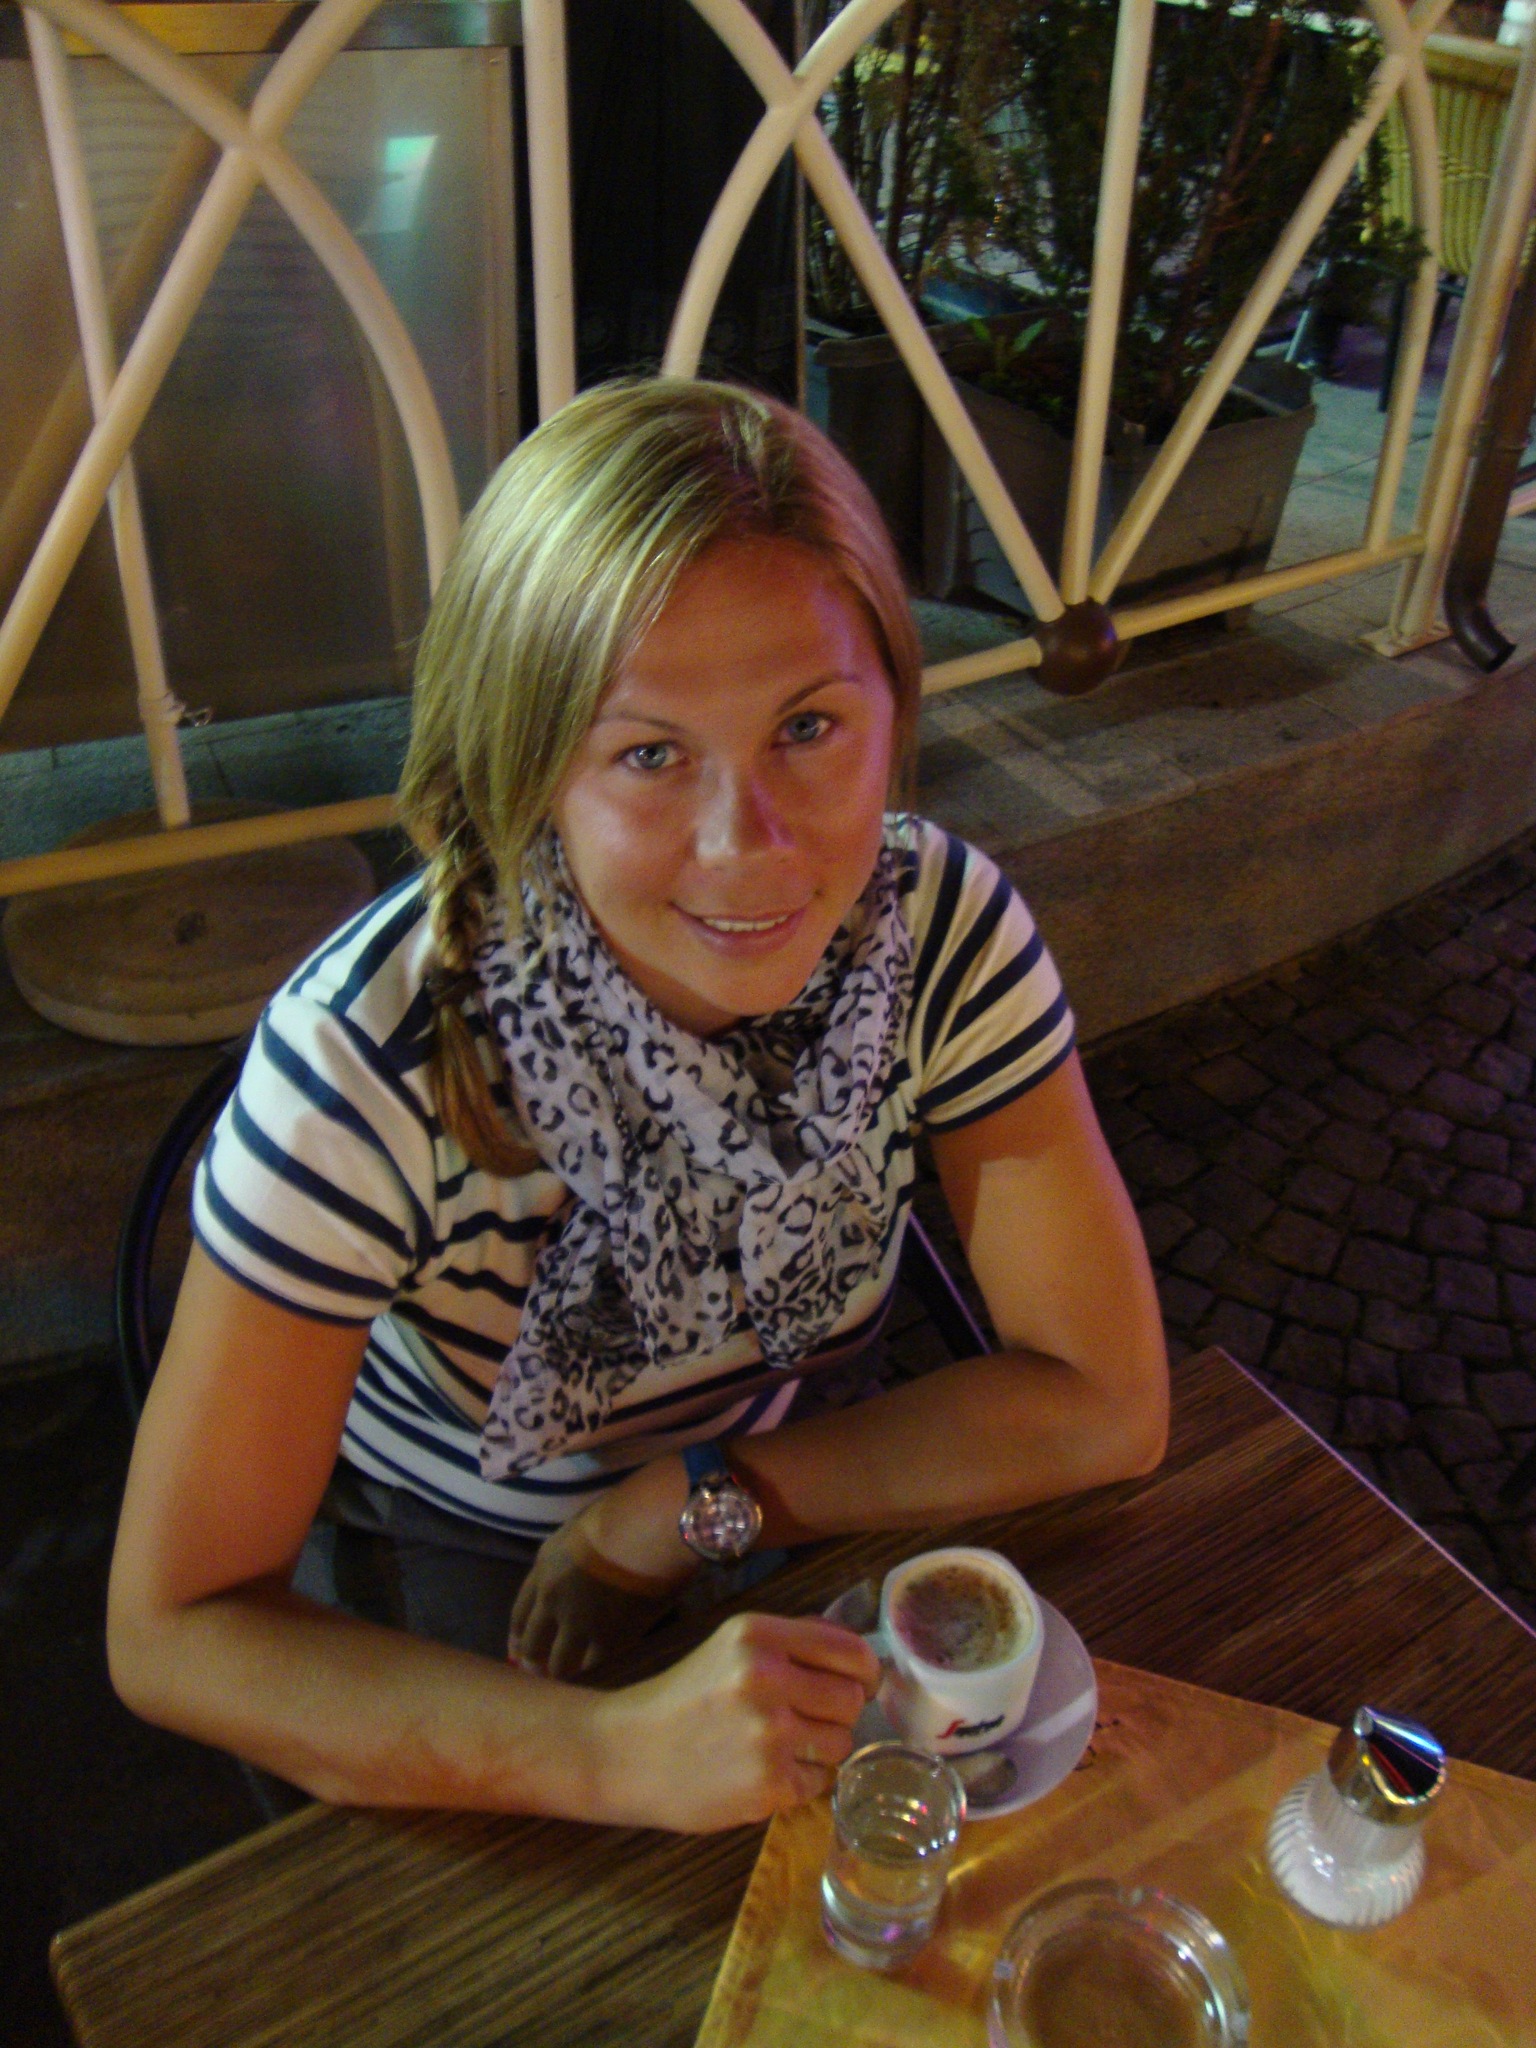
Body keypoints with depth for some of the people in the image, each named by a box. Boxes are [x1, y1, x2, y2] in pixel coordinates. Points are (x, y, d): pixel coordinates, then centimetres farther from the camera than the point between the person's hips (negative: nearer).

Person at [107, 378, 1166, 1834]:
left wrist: (698, 1499, -21)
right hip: (434, 1584, -1)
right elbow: (176, 1628, -25)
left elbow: (1104, 1401, -16)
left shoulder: (941, 924, -23)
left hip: (774, 1518, 2)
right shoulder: (371, 1067, -33)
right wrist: (616, 1751, -37)